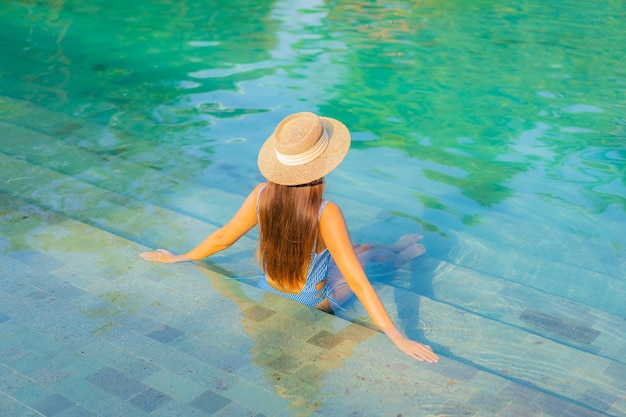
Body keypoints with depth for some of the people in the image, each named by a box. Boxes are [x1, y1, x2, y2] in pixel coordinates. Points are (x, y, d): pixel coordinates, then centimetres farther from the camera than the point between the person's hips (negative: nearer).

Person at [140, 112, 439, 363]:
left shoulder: (262, 195, -21)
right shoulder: (325, 214, -35)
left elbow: (221, 238, -8)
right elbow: (357, 282, -33)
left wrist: (177, 258, 10)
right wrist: (397, 337, -29)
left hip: (270, 295, 4)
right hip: (313, 306, -4)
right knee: (364, 250, 22)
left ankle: (392, 253, 54)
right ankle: (393, 254, 56)